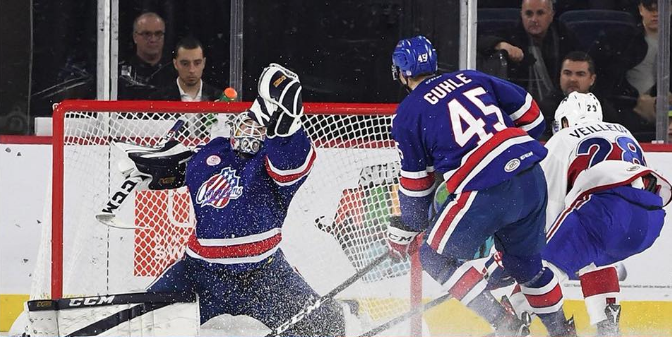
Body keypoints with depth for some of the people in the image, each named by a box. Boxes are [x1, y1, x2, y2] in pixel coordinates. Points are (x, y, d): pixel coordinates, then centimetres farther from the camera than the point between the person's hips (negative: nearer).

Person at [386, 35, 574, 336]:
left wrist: (406, 230, 22)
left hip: (486, 193, -6)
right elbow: (529, 112, 21)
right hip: (533, 178, 6)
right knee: (525, 260, 27)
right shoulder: (470, 78, 18)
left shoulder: (408, 114, 5)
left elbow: (416, 182, 9)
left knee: (435, 257, 9)